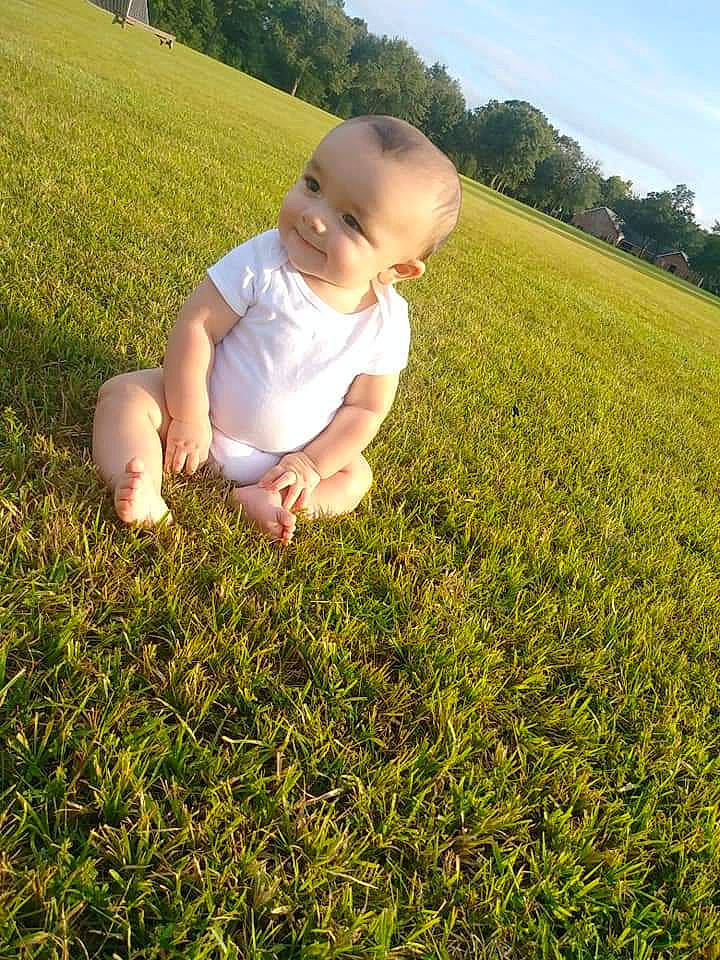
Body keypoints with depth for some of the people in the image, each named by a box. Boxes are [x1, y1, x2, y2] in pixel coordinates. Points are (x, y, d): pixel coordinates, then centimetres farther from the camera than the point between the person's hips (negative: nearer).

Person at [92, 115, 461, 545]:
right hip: (207, 418, -1)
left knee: (355, 477, -6)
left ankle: (259, 499, -25)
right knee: (125, 393, -17)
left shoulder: (387, 322, -17)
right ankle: (145, 498, -35)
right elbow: (197, 325, -20)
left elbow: (367, 407, -8)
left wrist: (312, 464, -15)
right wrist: (189, 417, -21)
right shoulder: (263, 260, -23)